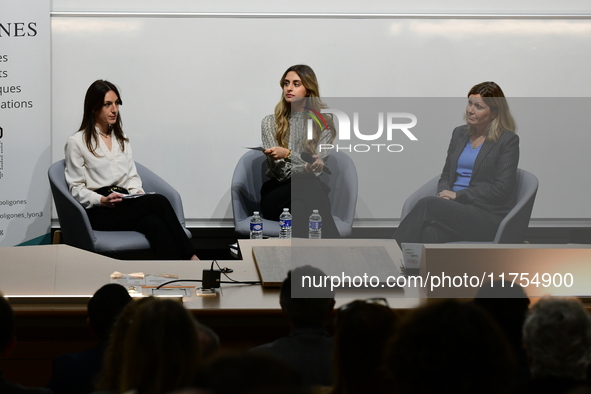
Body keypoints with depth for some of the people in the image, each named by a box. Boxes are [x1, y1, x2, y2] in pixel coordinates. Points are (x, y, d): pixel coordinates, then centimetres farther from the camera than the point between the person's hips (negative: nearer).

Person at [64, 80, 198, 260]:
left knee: (155, 224, -31)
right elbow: (76, 189, -2)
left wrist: (137, 192, -5)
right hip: (98, 211, -6)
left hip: (125, 204, 6)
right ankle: (190, 257, -32)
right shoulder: (77, 142, 2)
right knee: (158, 202, -30)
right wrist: (103, 201, -19)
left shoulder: (122, 139, 21)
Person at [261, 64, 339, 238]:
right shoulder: (271, 123, 9)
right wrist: (306, 168, -25)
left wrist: (288, 154, -22)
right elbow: (281, 171, -3)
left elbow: (317, 168, -2)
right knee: (309, 185, -36)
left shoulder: (324, 124, 11)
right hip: (275, 194, -1)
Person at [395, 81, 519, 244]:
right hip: (454, 209, 5)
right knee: (431, 232, -32)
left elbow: (501, 188, -8)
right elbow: (445, 175, 21)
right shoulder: (459, 133, 19)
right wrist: (444, 194, -3)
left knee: (427, 205, -30)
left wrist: (458, 195, -10)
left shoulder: (508, 140, 0)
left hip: (487, 215, -5)